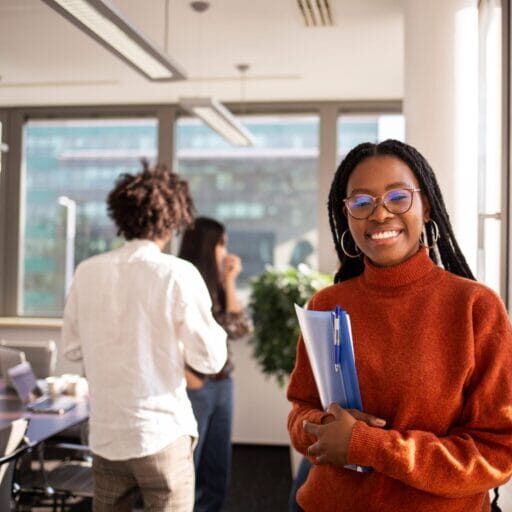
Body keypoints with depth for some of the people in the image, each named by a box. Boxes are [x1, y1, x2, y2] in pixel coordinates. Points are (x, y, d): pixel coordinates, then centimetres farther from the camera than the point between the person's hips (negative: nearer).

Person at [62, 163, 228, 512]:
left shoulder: (88, 272, -1)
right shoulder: (178, 274, -13)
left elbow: (73, 348, 10)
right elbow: (210, 360, -10)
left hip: (105, 434, 4)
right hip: (162, 433, -4)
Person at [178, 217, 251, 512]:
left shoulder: (215, 287, 13)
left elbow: (240, 328, 4)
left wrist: (229, 282, 4)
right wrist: (187, 377, -16)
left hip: (222, 387, 8)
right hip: (194, 389, -8)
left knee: (217, 477, 14)